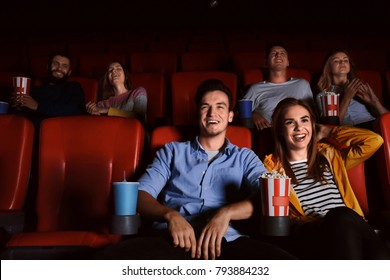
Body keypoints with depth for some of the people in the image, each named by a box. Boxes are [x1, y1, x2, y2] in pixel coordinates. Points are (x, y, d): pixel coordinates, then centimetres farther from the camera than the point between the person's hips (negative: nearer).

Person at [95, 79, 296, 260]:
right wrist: (170, 215, -12)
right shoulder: (172, 151, 25)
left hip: (224, 240, 0)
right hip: (172, 237, 0)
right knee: (110, 257, -33)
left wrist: (226, 213, -15)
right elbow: (142, 194, 11)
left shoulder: (245, 157, 23)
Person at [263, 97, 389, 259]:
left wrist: (327, 132, 25)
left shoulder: (329, 155, 28)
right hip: (308, 238, -2)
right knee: (340, 216, -38)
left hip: (349, 232, 3)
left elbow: (374, 140, 18)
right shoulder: (273, 167, 18)